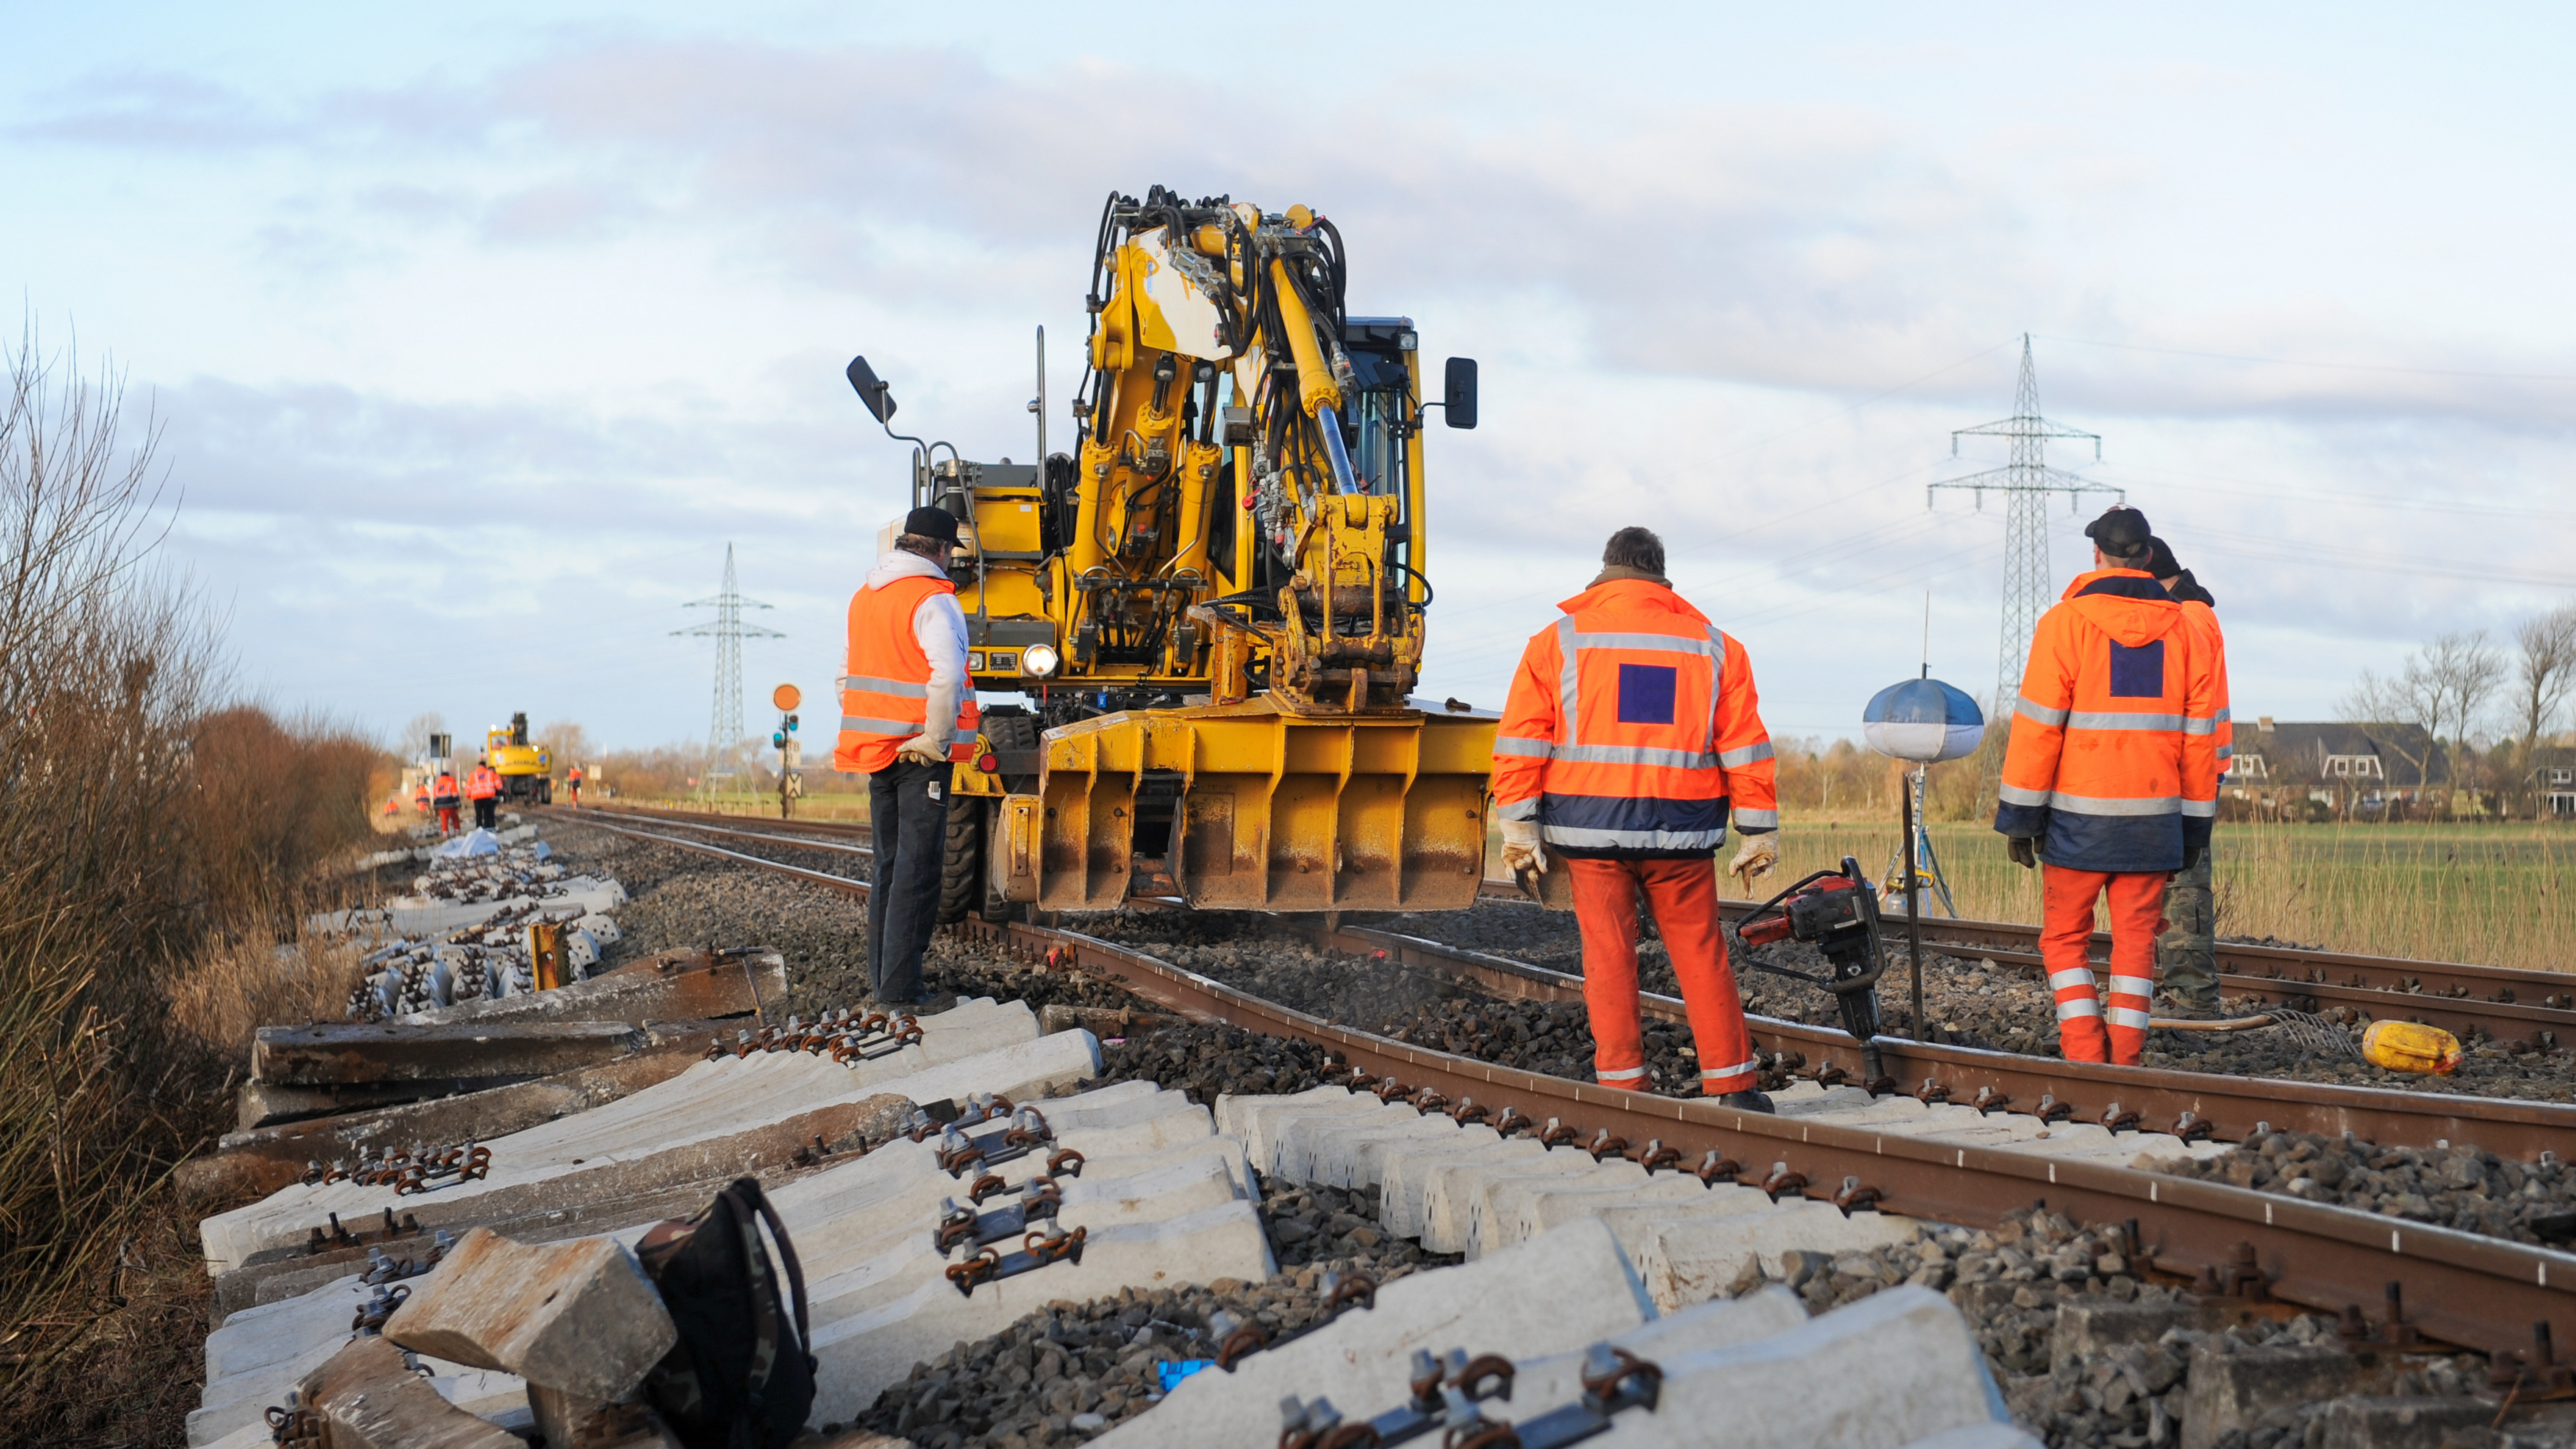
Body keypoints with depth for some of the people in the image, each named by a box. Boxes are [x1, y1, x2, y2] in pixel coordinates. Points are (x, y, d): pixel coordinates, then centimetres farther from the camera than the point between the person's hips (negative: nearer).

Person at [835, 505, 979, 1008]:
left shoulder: (864, 597, 14)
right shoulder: (933, 601, -13)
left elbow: (855, 673, 17)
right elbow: (947, 674, -25)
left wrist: (861, 733, 16)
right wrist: (937, 740, -17)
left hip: (876, 749, 8)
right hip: (921, 753, -8)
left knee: (890, 863, 17)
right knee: (917, 869, -5)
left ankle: (881, 975, 20)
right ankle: (899, 986, -8)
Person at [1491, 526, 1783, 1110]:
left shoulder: (1559, 642, 5)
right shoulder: (1714, 646, 9)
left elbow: (1522, 742, -2)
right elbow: (1746, 748, 6)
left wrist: (1520, 825, -2)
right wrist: (1760, 833, 8)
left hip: (1590, 826, -1)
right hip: (1680, 831, 1)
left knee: (1609, 955, 4)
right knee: (1700, 953, 8)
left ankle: (1623, 1086, 2)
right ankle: (1732, 1083, 7)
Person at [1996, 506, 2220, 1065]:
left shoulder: (2066, 622, -5)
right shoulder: (2184, 630, 6)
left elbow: (2038, 726, -8)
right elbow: (2200, 736, 8)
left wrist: (2020, 817, -4)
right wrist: (2195, 826, 15)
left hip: (2080, 818, -3)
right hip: (2153, 820, 3)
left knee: (2065, 938, 7)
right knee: (2136, 941, 7)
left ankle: (2085, 1057, -4)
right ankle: (2126, 1065, 4)